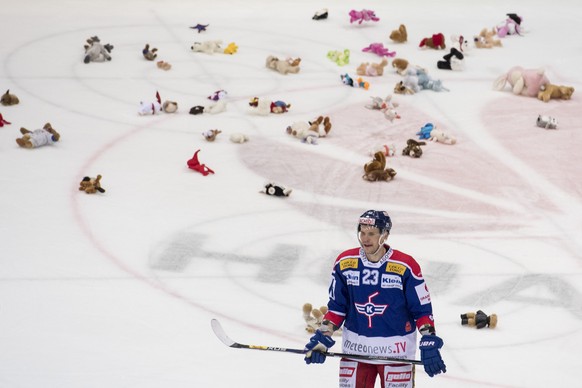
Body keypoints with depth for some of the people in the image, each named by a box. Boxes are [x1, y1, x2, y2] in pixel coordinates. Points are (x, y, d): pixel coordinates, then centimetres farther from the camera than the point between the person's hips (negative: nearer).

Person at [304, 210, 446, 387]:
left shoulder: (405, 266, -12)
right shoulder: (344, 263, -2)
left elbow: (422, 309, -6)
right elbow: (336, 306, 8)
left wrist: (429, 344, -13)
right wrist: (323, 337, -1)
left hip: (395, 352, -3)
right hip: (355, 350, 3)